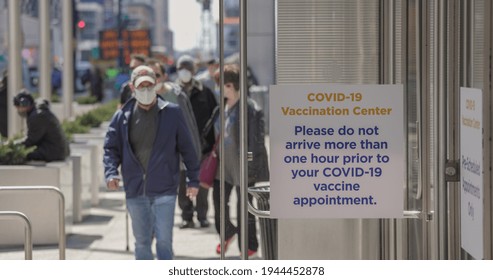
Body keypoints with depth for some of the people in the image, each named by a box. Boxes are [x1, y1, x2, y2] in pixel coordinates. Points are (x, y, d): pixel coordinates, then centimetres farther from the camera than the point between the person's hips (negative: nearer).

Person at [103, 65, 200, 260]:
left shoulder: (171, 113, -1)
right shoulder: (123, 116, 4)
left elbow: (187, 148, 4)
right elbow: (111, 147, 7)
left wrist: (193, 179, 3)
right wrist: (111, 173, -11)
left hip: (164, 190, -3)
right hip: (135, 191, 3)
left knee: (164, 239, -8)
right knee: (142, 242, 12)